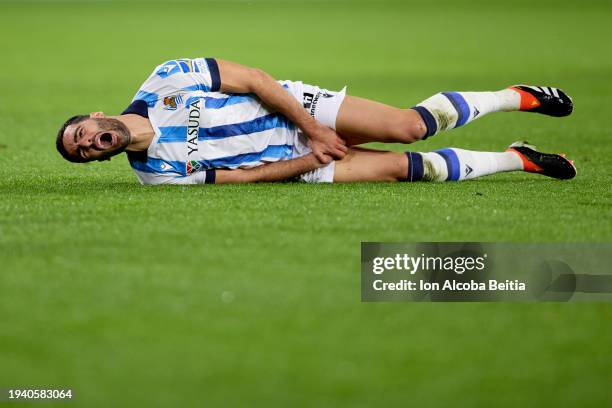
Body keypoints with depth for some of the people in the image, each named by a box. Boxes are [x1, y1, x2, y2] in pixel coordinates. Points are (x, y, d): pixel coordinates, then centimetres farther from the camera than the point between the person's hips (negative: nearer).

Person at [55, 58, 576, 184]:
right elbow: (244, 176, -8)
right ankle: (517, 160, 5)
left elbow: (254, 79, -8)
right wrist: (310, 158, -15)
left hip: (293, 106, -1)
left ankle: (518, 97, 10)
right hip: (292, 162, 1)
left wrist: (312, 127, -12)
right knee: (400, 167, -12)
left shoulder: (166, 81, -13)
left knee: (410, 127, -12)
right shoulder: (158, 174, -9)